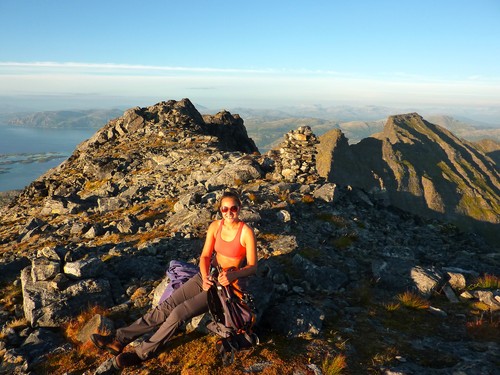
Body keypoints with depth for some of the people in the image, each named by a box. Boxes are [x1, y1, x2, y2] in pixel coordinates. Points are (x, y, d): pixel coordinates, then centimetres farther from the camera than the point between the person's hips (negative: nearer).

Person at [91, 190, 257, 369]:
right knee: (166, 306, -9)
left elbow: (252, 266, -13)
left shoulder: (246, 232, -17)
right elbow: (205, 256, 1)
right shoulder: (215, 226, -2)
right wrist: (205, 277, -17)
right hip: (209, 276, 5)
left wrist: (232, 275, -30)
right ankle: (120, 339, -7)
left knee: (180, 312, -20)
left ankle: (142, 353, -8)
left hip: (227, 285, -5)